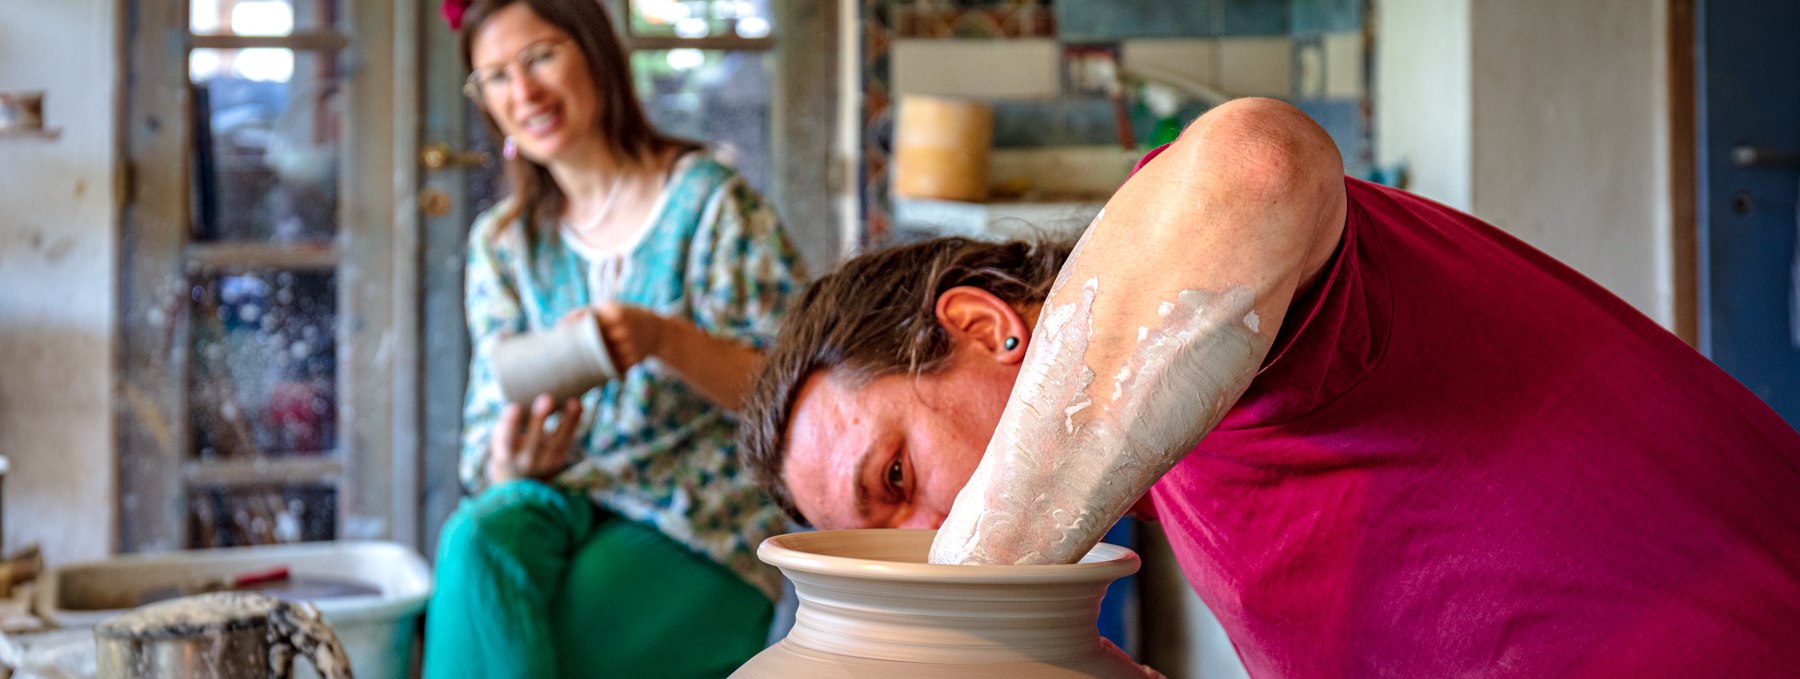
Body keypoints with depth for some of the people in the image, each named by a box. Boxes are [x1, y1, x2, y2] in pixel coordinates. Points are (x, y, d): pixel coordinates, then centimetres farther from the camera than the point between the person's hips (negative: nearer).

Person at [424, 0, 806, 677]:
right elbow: (487, 433, 10)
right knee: (477, 539, -31)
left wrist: (666, 339, -24)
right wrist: (513, 466, -15)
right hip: (564, 501, 4)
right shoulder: (502, 242, 12)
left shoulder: (709, 202, -3)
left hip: (707, 526, -4)